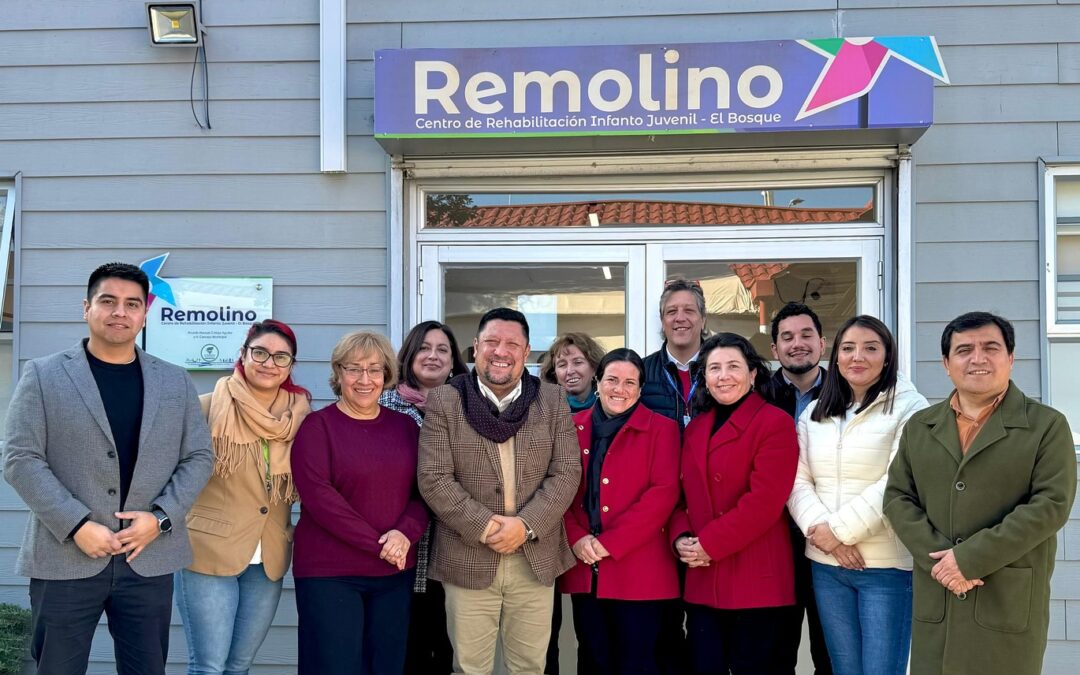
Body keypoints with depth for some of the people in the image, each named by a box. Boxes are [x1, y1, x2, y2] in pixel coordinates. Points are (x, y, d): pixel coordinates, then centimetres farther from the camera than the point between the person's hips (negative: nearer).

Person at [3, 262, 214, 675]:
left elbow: (198, 457, 8)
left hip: (150, 559, 2)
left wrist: (161, 517, -7)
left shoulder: (175, 381, 10)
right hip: (65, 557, -2)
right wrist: (77, 525, -13)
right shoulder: (43, 375, 2)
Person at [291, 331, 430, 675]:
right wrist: (378, 545, -16)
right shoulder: (317, 425, -4)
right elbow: (318, 496, -14)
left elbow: (423, 490, 6)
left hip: (396, 572, 4)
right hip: (329, 572, -4)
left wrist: (405, 534, -14)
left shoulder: (405, 425, 10)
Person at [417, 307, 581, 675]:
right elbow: (433, 479, -8)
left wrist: (526, 525, -14)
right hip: (468, 558, -1)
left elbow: (567, 473, -1)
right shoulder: (444, 402, -2)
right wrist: (483, 526, -15)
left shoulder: (552, 401, 4)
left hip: (536, 558, 2)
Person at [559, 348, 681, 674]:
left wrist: (610, 542, -14)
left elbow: (663, 493, -9)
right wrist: (577, 539, -10)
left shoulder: (661, 429, 1)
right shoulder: (573, 427, 11)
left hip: (638, 569, -3)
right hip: (583, 568, 3)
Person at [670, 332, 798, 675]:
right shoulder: (695, 428, 15)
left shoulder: (775, 422, -6)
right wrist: (681, 539, -5)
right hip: (702, 580, 6)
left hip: (756, 580, -6)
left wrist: (709, 544, -15)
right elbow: (680, 492, 15)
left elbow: (765, 499, -16)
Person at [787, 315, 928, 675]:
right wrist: (821, 532, -10)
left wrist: (839, 529, -13)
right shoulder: (814, 414, 12)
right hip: (825, 565, 5)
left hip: (888, 566, -5)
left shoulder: (909, 409, -5)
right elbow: (798, 482, 6)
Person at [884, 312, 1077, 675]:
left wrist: (970, 558, -15)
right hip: (934, 603, 3)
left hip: (1009, 605, -3)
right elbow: (897, 497, 7)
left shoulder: (1047, 425, 0)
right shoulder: (919, 427, 12)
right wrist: (937, 557, -10)